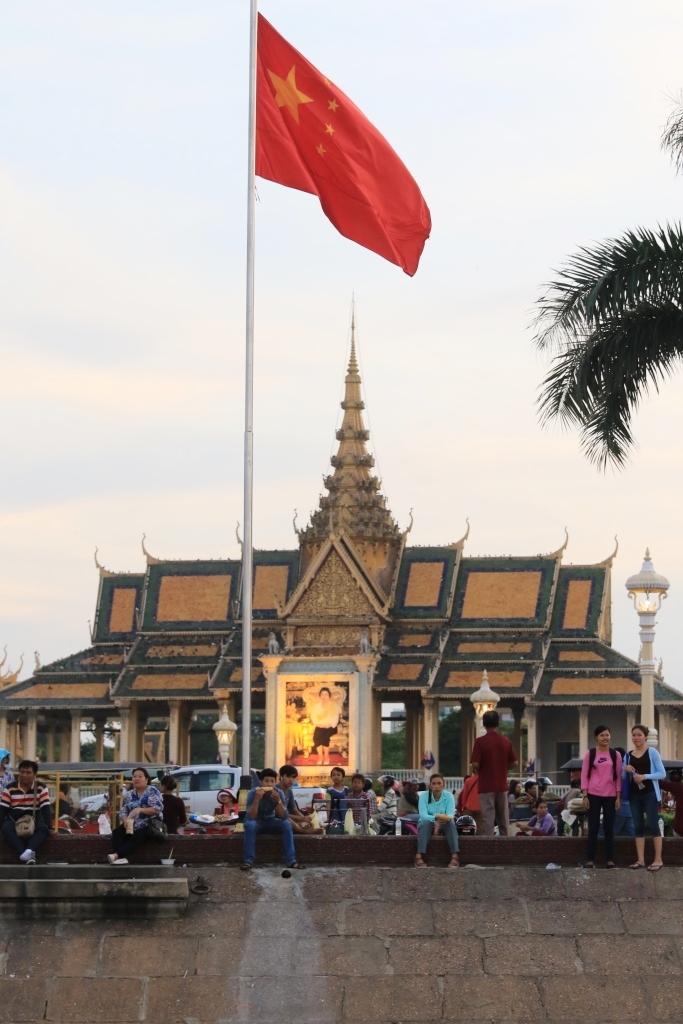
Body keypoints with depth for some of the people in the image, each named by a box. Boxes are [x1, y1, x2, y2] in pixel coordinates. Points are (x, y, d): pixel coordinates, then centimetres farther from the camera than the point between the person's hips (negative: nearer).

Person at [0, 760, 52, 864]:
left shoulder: (41, 788, -3)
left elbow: (46, 809, -8)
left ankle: (29, 851, -56)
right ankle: (26, 855, -51)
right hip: (14, 821, 0)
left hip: (34, 822, 0)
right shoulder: (10, 789, -2)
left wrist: (49, 828, -20)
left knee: (43, 828, -33)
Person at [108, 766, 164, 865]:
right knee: (117, 832, -21)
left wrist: (140, 810, -27)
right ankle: (122, 857, -42)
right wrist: (126, 820, -15)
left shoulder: (152, 791, -4)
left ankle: (117, 855, -49)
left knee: (137, 836, -34)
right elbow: (123, 812, 9)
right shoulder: (128, 794, 14)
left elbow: (158, 808, -15)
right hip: (133, 826, 6)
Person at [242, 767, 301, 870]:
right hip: (256, 822, -3)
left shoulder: (278, 793, -14)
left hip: (271, 822, 3)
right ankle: (248, 860, -32)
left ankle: (291, 860, -24)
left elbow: (284, 817, -19)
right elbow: (251, 817, -31)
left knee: (287, 824, -25)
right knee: (250, 824, -36)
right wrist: (257, 799, -43)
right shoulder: (252, 793, -22)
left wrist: (278, 801, -34)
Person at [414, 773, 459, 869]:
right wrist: (436, 818, -45)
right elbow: (423, 815, -25)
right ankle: (419, 857, -46)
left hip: (444, 825, 1)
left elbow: (450, 815, -21)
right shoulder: (424, 796, -12)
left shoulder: (449, 796, -9)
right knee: (426, 822, -35)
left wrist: (445, 818, -45)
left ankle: (455, 857, -41)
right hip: (427, 825, -1)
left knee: (451, 823, -31)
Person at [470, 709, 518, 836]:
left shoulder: (480, 741, -10)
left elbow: (475, 764, -15)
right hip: (502, 786, 4)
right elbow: (514, 763, 5)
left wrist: (475, 770, 7)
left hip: (486, 786, -4)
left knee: (488, 819, -3)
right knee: (503, 818, 11)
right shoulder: (506, 741, 3)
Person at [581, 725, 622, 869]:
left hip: (610, 795, 1)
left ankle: (610, 859, 5)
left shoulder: (615, 755, 6)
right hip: (593, 795, -1)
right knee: (593, 827, -1)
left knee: (609, 827, 3)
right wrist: (585, 796, -5)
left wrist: (618, 797, 0)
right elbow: (584, 775, 1)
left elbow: (618, 777, 6)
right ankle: (590, 859, 0)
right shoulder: (590, 753, 2)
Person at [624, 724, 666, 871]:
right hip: (634, 794, 5)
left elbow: (662, 773, -8)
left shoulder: (652, 752, -4)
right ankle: (640, 860, 8)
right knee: (638, 827, 5)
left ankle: (658, 860, -4)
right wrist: (625, 769, -5)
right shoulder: (628, 755, 10)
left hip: (650, 793, -5)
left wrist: (644, 776, -19)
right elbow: (623, 777, 16)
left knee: (653, 825, -6)